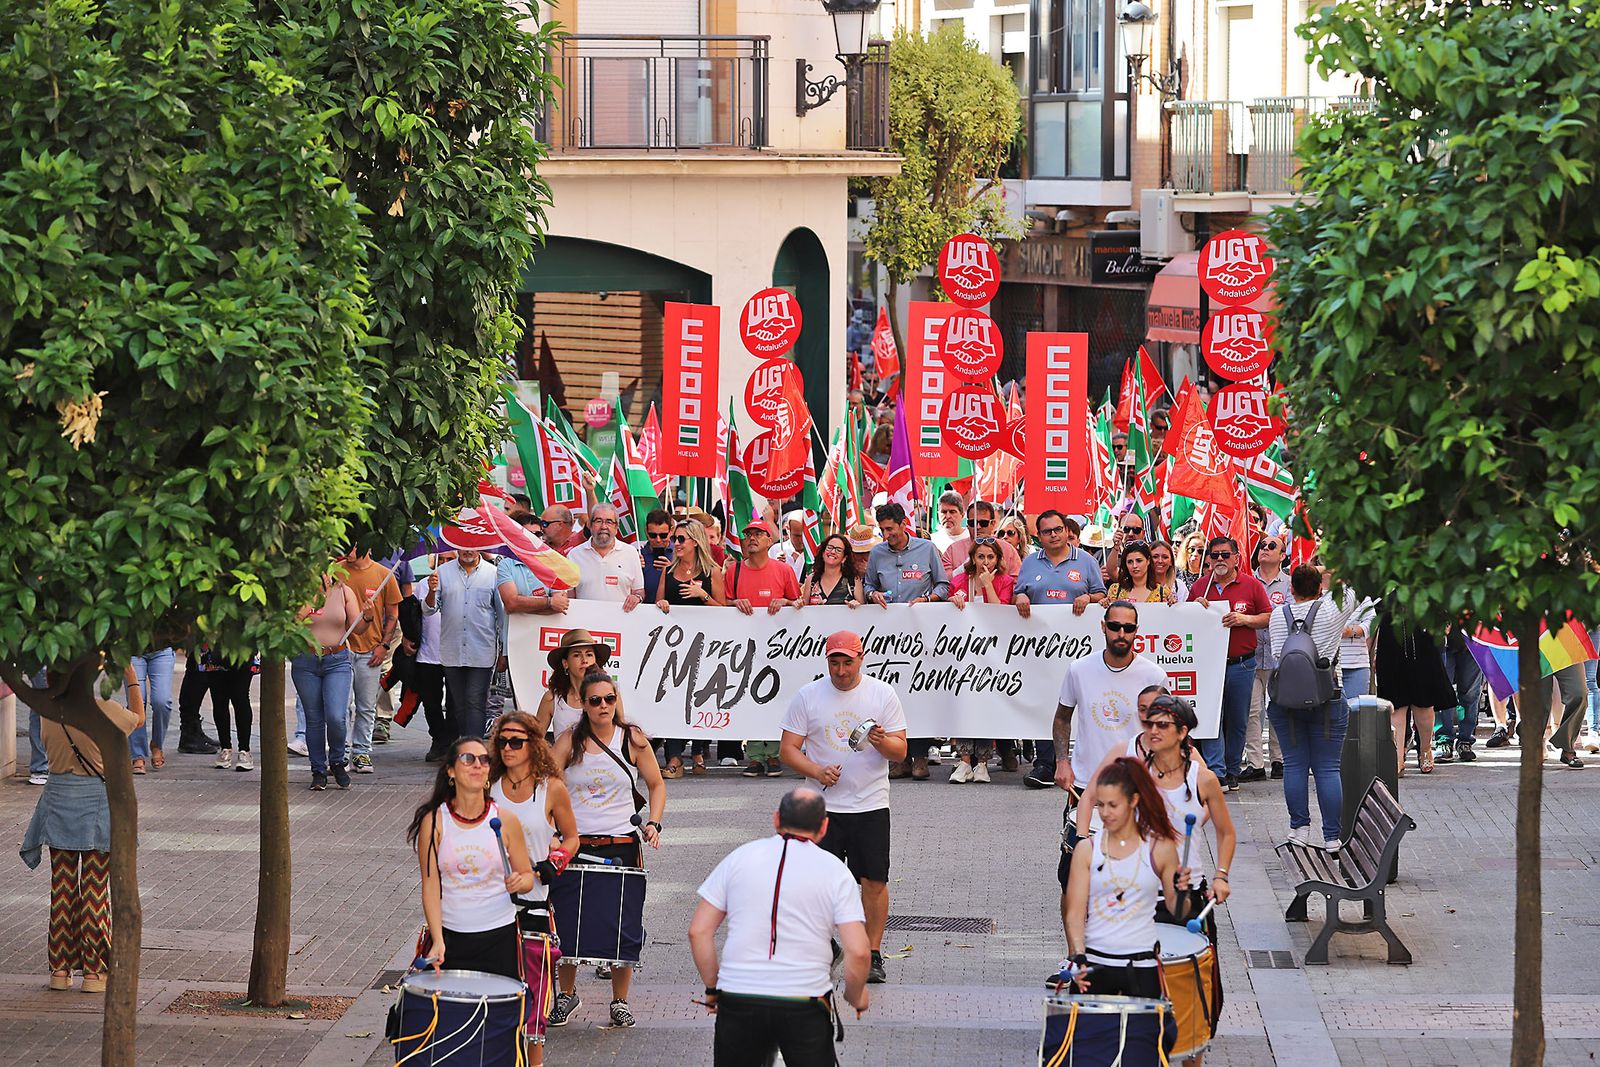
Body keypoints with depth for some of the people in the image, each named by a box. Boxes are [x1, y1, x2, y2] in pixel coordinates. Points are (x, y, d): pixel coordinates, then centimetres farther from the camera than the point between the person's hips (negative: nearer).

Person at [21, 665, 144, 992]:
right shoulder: (103, 710, -14)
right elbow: (138, 718, 5)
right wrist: (132, 679, 18)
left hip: (59, 798, 3)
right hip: (97, 801, -3)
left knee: (62, 888, 11)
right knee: (95, 889, 4)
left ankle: (60, 969, 14)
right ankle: (94, 970, 6)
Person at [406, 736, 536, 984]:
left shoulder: (505, 821, -2)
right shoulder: (434, 821, -4)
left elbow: (528, 876, 7)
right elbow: (431, 884, -6)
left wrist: (519, 882, -17)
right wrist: (437, 940, -16)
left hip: (498, 935, 1)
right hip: (449, 933, -1)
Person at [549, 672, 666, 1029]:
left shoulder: (633, 739, 1)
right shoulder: (569, 742, 0)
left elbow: (656, 785, 13)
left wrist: (653, 823, -2)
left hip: (622, 846, 0)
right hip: (574, 844, 0)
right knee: (566, 924, 1)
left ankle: (620, 1001, 15)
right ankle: (567, 994, 22)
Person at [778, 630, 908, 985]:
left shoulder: (882, 693, 2)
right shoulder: (807, 696, 1)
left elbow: (900, 750, 2)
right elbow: (788, 749, 1)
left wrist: (882, 742, -21)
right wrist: (817, 771, -16)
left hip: (871, 805, 0)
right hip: (823, 806, 0)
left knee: (875, 881, -3)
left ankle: (873, 956, 7)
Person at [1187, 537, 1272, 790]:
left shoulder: (1251, 585, 3)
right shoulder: (1199, 587, 8)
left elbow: (1269, 617, 4)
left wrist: (1245, 619, -12)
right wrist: (1195, 607, -5)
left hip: (1241, 664, 0)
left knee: (1238, 721, 7)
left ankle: (1232, 771, 18)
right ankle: (1216, 772, -15)